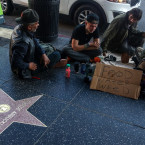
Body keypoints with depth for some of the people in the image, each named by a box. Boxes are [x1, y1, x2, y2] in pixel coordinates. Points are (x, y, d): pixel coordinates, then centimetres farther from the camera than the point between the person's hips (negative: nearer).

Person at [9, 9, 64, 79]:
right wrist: (29, 66, -22)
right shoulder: (23, 42, -39)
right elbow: (15, 63, -37)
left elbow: (35, 41, -1)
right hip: (25, 70, -9)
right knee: (56, 55, -6)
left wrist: (43, 54, -10)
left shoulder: (19, 27, -11)